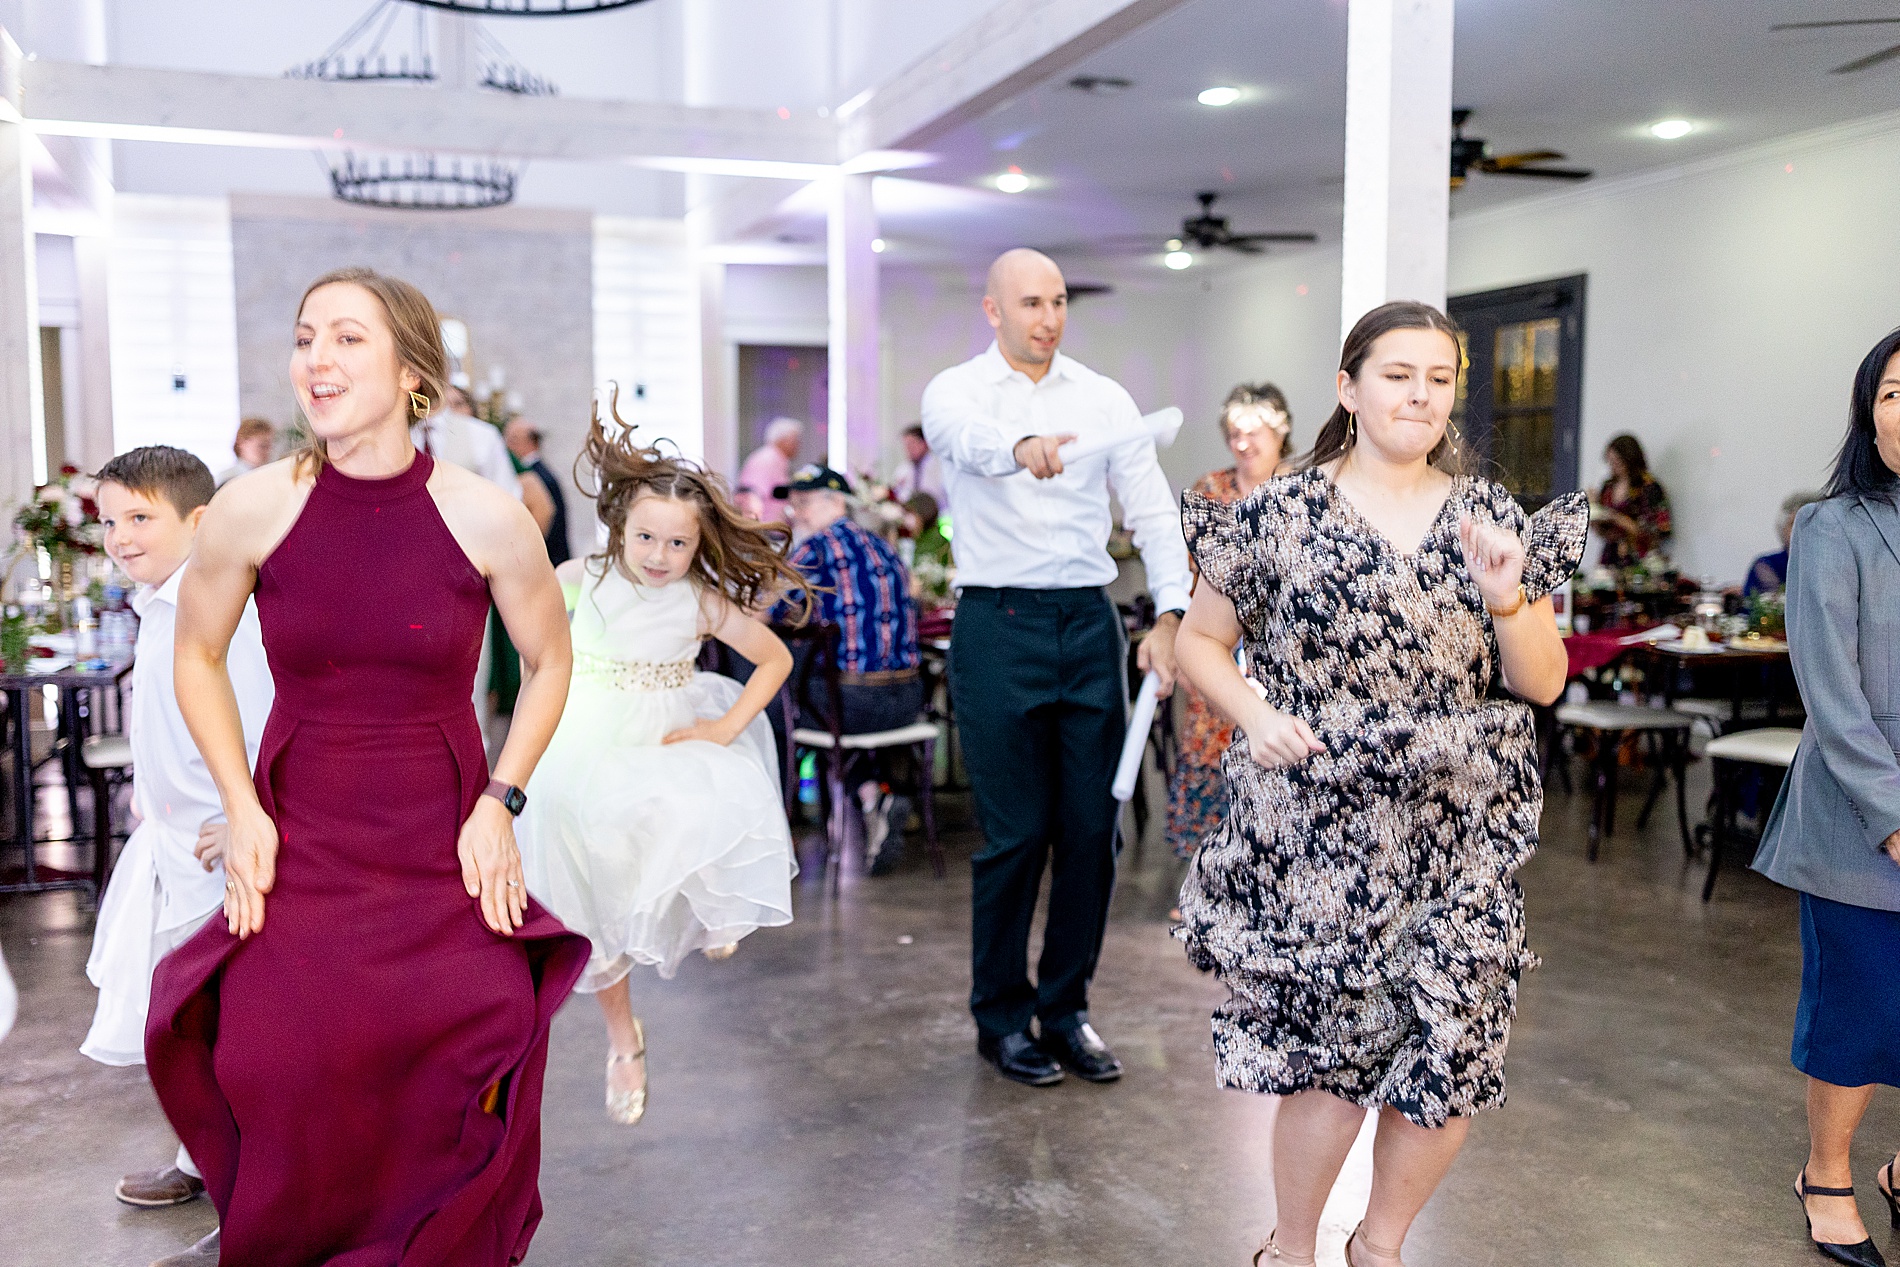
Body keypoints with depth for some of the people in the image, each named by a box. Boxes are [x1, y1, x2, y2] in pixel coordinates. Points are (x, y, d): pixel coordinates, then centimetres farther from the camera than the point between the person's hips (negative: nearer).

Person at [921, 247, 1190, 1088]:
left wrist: (1169, 617, -7)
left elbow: (1154, 511, 5)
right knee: (1016, 834, 1)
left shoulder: (1104, 398, 10)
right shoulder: (957, 391, 0)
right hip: (999, 622, -3)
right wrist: (1023, 445, -48)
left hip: (1089, 621, 4)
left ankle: (1065, 1009, 24)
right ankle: (1001, 1017, 19)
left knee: (1092, 828, 6)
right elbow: (968, 436, -25)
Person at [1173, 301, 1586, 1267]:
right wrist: (1254, 714, -12)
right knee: (1330, 1056, 1)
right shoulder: (1282, 512, -1)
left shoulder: (1491, 517, 7)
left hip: (1460, 834, 3)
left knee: (1453, 1056, 4)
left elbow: (1543, 684, 6)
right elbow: (1200, 642, 6)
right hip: (1318, 833, -3)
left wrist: (1507, 600, -12)